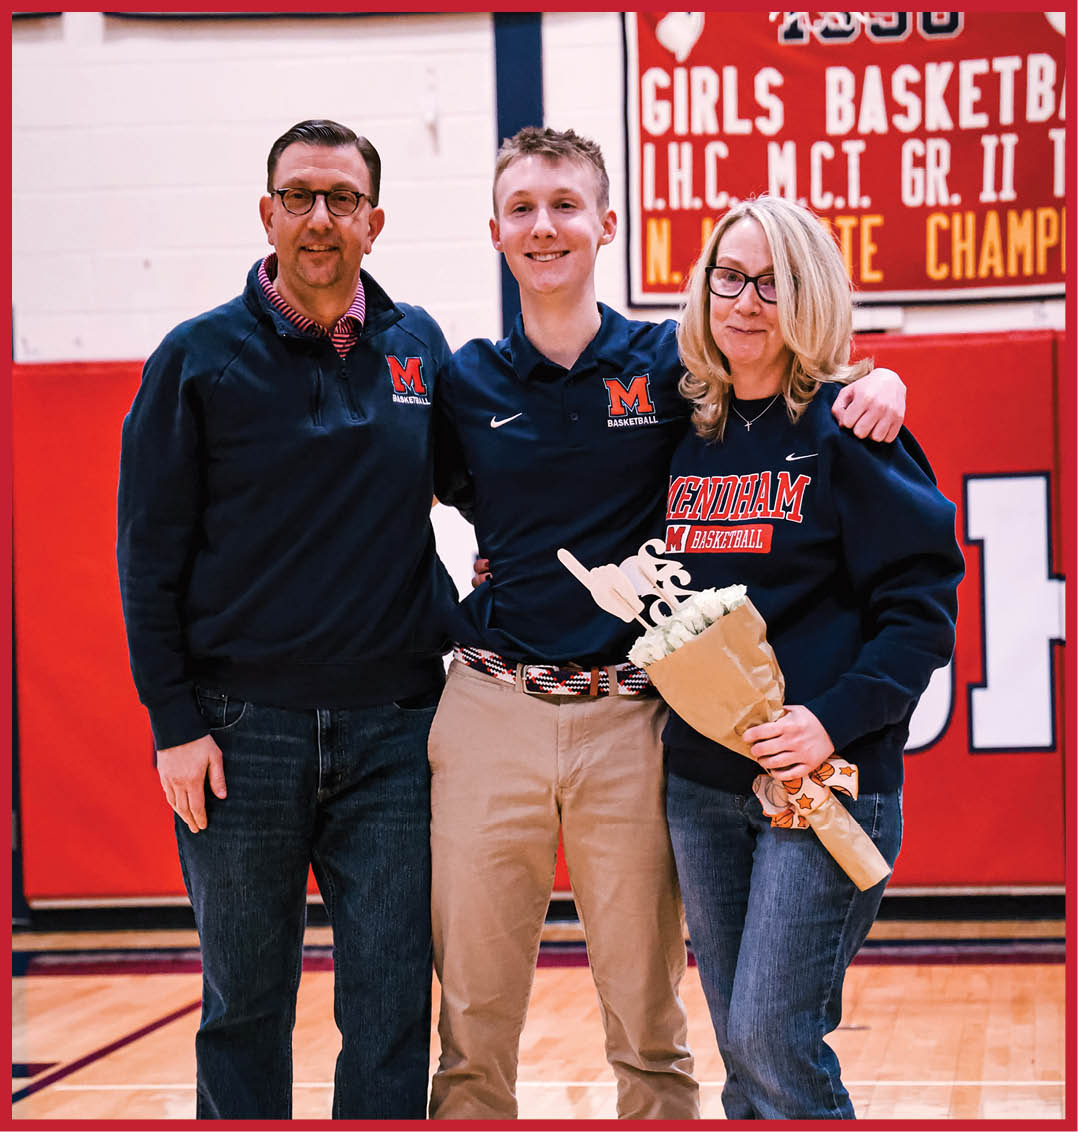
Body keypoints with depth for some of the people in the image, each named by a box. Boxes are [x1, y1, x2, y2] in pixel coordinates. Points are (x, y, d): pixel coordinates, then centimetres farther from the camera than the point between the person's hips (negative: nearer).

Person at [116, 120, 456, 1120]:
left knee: (390, 1009, 3)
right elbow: (150, 550, 0)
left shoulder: (419, 347, 8)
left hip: (393, 731, 2)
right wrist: (174, 720, -6)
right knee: (244, 1005, 7)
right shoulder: (200, 357, 1)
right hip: (241, 733, -2)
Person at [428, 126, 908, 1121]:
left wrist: (880, 381, -11)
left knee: (647, 1019, 7)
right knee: (474, 1015, 6)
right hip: (489, 712, 1)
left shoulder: (669, 364, 3)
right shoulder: (466, 383, 7)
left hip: (628, 716, -1)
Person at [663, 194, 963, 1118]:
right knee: (743, 1052, 10)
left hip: (826, 781, -6)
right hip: (701, 782, 6)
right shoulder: (687, 433, 10)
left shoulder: (846, 430, -7)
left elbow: (922, 602, -11)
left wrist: (835, 719, -21)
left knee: (775, 1043, -10)